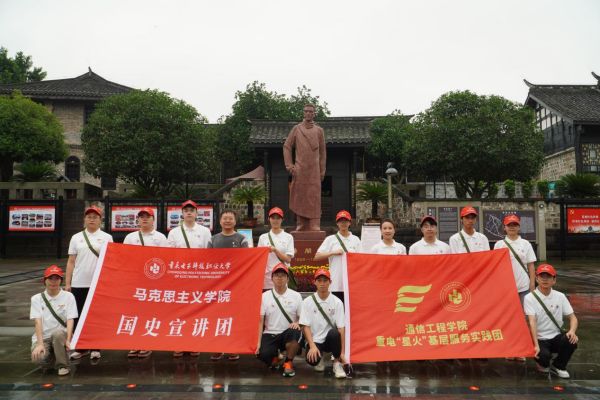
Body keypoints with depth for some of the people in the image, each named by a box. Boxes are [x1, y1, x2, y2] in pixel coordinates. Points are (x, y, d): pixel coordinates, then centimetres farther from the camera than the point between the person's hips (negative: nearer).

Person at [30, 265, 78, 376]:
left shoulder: (68, 296, 1)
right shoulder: (37, 298, 4)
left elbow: (70, 320, -7)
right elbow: (38, 322, -6)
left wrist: (68, 340, -22)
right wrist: (40, 344, -18)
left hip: (61, 335, 0)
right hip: (43, 337, 1)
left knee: (58, 333, -36)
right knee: (39, 358, -29)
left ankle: (63, 365, -15)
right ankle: (51, 353, 8)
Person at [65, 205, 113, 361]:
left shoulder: (106, 237, 3)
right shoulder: (76, 237, 8)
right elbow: (71, 262, 8)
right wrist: (67, 283, 3)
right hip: (78, 284, 2)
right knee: (78, 316, 7)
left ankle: (95, 348, 15)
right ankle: (81, 348, 21)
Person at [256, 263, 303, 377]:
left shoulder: (296, 296, 1)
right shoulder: (265, 296, 1)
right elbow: (260, 321, 0)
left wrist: (297, 323, -19)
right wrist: (258, 342, -8)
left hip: (288, 333, 0)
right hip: (270, 334, 0)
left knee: (294, 333, -35)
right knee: (263, 354, -28)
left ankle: (288, 363, -7)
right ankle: (274, 357, 13)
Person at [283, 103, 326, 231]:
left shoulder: (319, 130, 9)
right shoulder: (296, 129, 6)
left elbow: (322, 151, 11)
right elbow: (287, 147, 7)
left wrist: (322, 170, 6)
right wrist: (289, 165, -2)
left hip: (314, 170, 0)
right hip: (299, 170, 0)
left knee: (314, 198, -3)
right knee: (300, 198, 2)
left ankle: (315, 227, -1)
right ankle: (301, 227, 10)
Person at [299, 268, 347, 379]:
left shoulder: (337, 302, -4)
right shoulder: (307, 302, -3)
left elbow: (341, 328, -8)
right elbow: (306, 326, -6)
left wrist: (342, 352, -16)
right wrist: (312, 346, -20)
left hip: (330, 340, 0)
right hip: (314, 340, 0)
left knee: (334, 333, -35)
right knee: (312, 360, -30)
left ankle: (337, 363, -9)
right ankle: (320, 358, 9)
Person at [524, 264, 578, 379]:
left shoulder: (560, 296, 4)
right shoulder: (530, 297, -10)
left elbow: (572, 317, 4)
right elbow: (532, 322, -18)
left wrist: (572, 331, -19)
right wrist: (536, 345, -29)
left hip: (557, 337, 4)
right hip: (540, 339, -3)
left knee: (571, 341, -28)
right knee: (544, 356, -31)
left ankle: (558, 366, 3)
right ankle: (542, 362, 11)